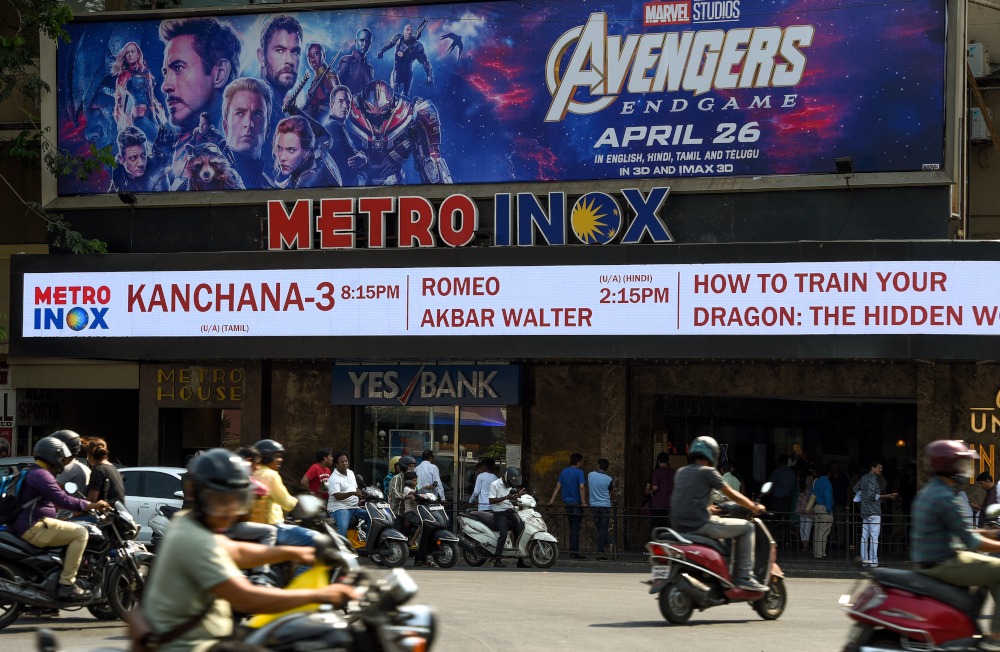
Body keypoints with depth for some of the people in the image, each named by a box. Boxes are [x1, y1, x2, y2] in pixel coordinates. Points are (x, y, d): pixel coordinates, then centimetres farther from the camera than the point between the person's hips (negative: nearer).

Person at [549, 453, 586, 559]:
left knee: (573, 528, 13)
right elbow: (582, 487, -20)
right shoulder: (579, 472, -9)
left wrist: (552, 501, 11)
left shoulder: (564, 472, 11)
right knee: (575, 529, -4)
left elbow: (558, 487, 11)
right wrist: (583, 502, -21)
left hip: (567, 503, 6)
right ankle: (574, 552, -4)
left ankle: (574, 551, 15)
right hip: (576, 503, -6)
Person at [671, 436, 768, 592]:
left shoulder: (681, 472, 17)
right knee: (746, 527, 3)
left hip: (679, 525, 8)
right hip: (699, 524, -8)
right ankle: (744, 576, -2)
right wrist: (754, 507, 13)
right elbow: (732, 494, 0)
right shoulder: (707, 472, -4)